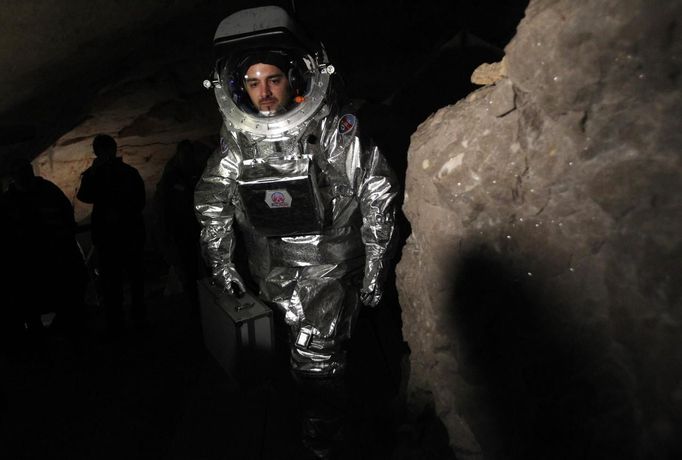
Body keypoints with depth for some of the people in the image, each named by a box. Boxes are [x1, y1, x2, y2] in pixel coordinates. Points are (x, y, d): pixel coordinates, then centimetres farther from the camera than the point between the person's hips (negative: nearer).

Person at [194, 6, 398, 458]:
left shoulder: (335, 128, -15)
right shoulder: (237, 137, -3)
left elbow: (378, 194, -9)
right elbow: (213, 200, 10)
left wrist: (375, 268, -7)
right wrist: (220, 261, 8)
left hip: (331, 264, -4)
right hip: (272, 270, 4)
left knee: (317, 361, -4)